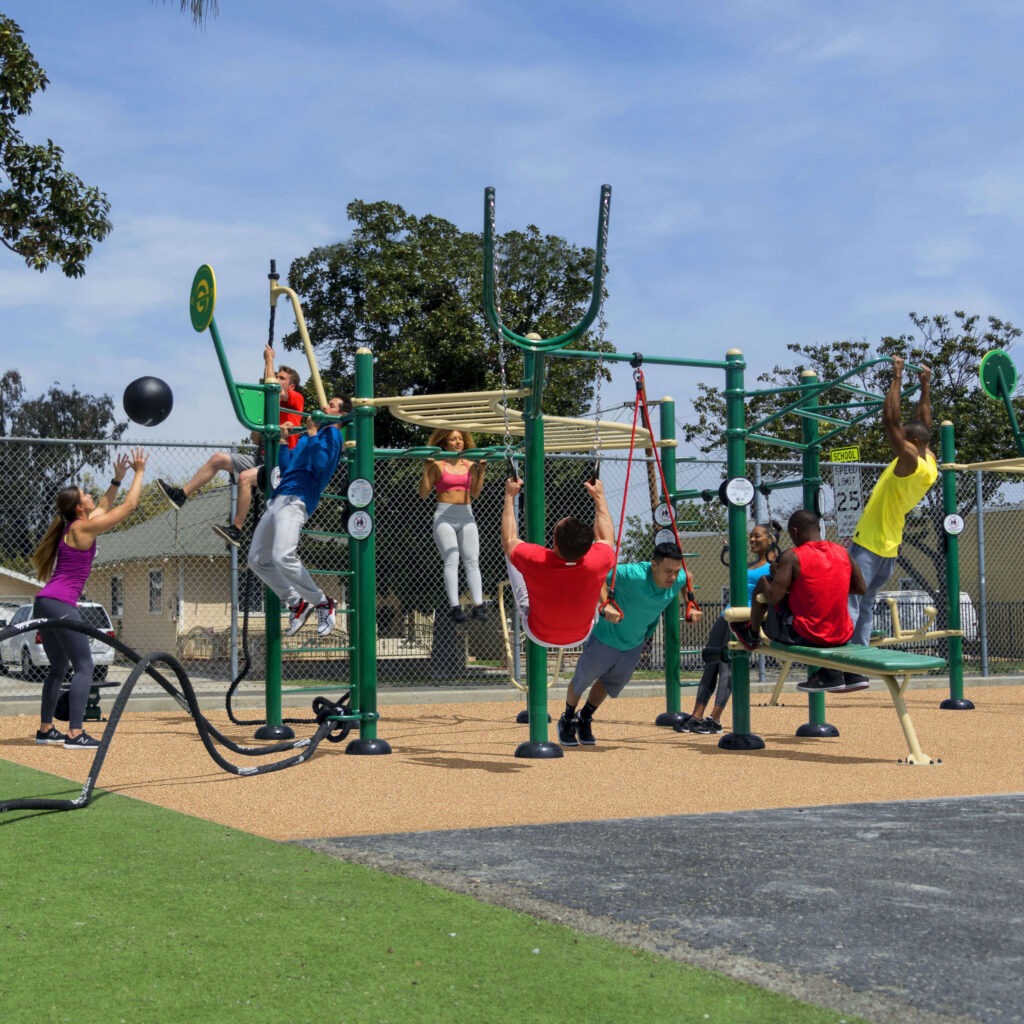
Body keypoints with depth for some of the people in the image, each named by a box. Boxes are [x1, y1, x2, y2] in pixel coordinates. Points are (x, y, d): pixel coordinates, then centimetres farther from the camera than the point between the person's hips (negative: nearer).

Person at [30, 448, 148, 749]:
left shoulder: (72, 527, 16)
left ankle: (45, 729, 19)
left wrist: (117, 479, 35)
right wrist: (139, 472, 4)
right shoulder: (83, 528, -8)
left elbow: (104, 508, 34)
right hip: (61, 604, -10)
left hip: (45, 603, 10)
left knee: (58, 668, 17)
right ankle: (75, 734, -13)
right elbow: (129, 506, -6)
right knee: (84, 667, -8)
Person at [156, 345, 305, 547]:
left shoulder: (296, 399, 0)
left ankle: (236, 530, -28)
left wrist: (269, 359, -6)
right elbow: (257, 439, 21)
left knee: (245, 477, -33)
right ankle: (180, 495, 1)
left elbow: (271, 388, -19)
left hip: (281, 462, -9)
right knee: (218, 458, 2)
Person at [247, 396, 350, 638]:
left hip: (295, 500, -10)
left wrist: (313, 434, -14)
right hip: (278, 499, 10)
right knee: (257, 559, 8)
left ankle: (322, 603, -10)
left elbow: (320, 465, -17)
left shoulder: (332, 434, 2)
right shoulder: (312, 434, 28)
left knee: (282, 557, -27)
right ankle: (296, 603, 14)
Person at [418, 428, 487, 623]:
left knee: (472, 561, -3)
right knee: (451, 561, -10)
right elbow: (424, 494, -2)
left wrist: (481, 470, 8)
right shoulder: (437, 465, 0)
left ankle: (478, 605, -5)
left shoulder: (469, 465, 11)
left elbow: (475, 493, 14)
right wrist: (426, 470, -10)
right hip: (444, 516, -4)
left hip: (466, 516, 4)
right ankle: (455, 606, -12)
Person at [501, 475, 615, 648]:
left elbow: (509, 540, -12)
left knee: (510, 555, 9)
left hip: (539, 637, -1)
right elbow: (607, 538, -7)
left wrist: (510, 496, -4)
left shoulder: (535, 560, -38)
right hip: (580, 637, 1)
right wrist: (599, 496, 3)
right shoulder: (597, 562, -34)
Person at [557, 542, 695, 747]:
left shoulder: (679, 580, -21)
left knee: (611, 683, 26)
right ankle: (567, 721, 45)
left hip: (635, 643, 6)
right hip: (607, 637, -5)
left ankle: (585, 720, 52)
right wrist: (607, 604, -53)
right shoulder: (634, 575, -41)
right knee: (581, 680, 17)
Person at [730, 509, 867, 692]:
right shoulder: (843, 552, 4)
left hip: (804, 636, -5)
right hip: (842, 637, 5)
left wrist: (774, 574, 4)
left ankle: (752, 636, 31)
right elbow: (860, 588, 12)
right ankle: (831, 674, 26)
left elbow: (773, 596, -16)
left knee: (763, 583, 10)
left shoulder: (792, 557, -13)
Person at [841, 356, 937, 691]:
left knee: (847, 605, -12)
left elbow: (890, 420, -21)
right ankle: (857, 671, 13)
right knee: (864, 607, 14)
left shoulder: (911, 462, -17)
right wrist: (925, 387, 26)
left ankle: (848, 672, -18)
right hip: (888, 549, 10)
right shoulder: (928, 463, 8)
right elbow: (923, 424, 22)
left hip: (868, 546, -10)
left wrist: (897, 377, -15)